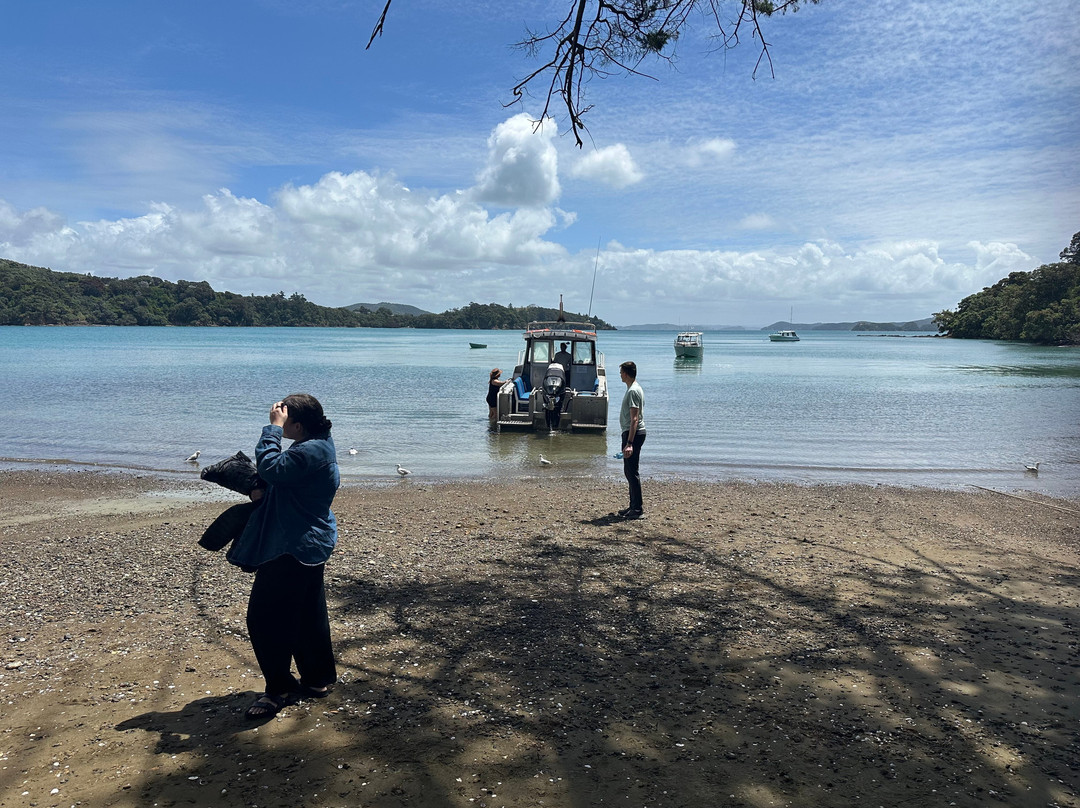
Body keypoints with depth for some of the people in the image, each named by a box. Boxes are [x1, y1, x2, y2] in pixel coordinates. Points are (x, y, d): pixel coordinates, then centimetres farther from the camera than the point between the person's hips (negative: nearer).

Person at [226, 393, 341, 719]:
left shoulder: (310, 452, -22)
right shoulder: (319, 445, 11)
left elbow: (270, 466, -29)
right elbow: (286, 481, 19)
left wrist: (273, 427, -19)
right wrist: (265, 491, 0)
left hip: (294, 549, -11)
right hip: (310, 546, 11)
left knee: (265, 617, -2)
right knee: (308, 616, 18)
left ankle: (280, 688, 8)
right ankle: (318, 680, 29)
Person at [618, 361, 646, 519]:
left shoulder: (633, 391, -17)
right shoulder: (633, 389, 16)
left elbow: (634, 419, -23)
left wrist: (629, 443, -27)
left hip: (634, 434, -11)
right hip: (631, 433, 11)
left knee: (632, 472, -7)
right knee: (629, 471, 15)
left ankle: (637, 509, -3)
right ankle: (634, 506, 22)